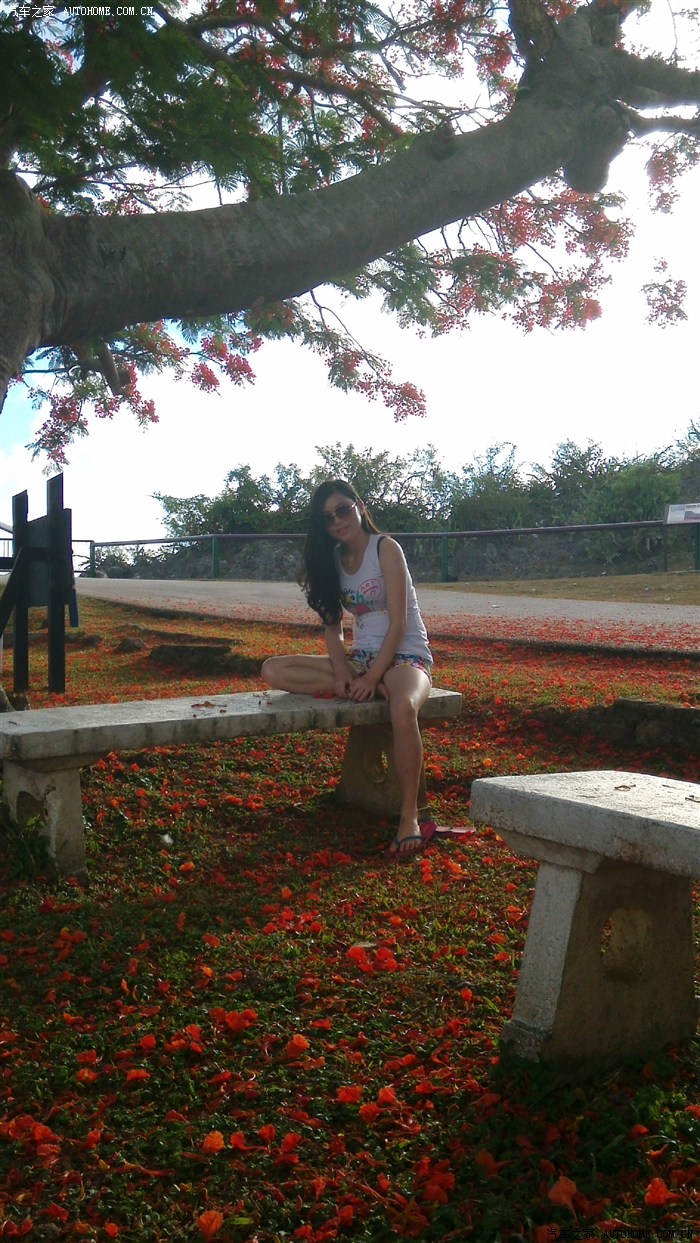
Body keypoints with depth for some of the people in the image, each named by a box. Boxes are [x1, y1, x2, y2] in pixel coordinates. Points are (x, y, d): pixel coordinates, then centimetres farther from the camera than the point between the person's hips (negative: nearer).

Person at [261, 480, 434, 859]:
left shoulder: (386, 548, -9)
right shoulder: (333, 559, 9)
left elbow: (398, 623, -15)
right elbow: (332, 627, 5)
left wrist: (372, 676, -23)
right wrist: (343, 674, -13)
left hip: (405, 656, -6)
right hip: (361, 657, 7)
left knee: (403, 708, -42)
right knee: (274, 670, -12)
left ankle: (410, 817, -31)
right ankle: (373, 692, -19)